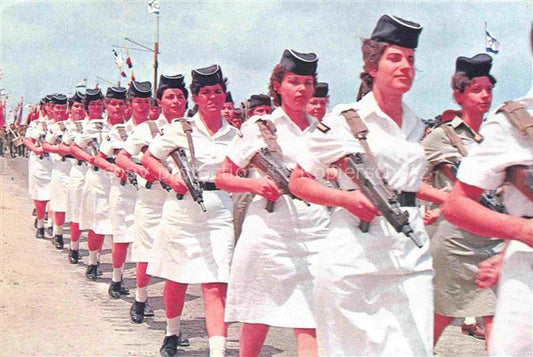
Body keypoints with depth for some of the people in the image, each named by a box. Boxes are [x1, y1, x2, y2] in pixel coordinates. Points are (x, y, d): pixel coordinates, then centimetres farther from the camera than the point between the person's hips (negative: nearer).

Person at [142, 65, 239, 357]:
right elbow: (147, 158, 8)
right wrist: (170, 178, -7)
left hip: (219, 213, 1)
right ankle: (172, 333, 38)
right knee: (177, 279, 12)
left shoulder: (233, 135, 8)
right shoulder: (179, 129, 1)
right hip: (182, 210, -1)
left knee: (216, 285, -9)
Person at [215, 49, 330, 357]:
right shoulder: (261, 128, 5)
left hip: (314, 234, 2)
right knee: (256, 321, 7)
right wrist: (256, 184, -13)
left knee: (311, 325, -7)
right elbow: (222, 178, 5)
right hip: (269, 229, -2)